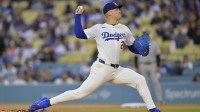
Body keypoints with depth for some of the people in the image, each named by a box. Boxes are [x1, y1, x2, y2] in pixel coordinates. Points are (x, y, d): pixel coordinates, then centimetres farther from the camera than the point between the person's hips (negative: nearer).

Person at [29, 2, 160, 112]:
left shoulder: (124, 29, 13)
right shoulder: (99, 28, -1)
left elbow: (133, 46, 21)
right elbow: (79, 34, -9)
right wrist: (78, 15, -8)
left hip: (117, 70, 6)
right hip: (101, 69, -5)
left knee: (140, 79, -5)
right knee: (81, 92, -13)